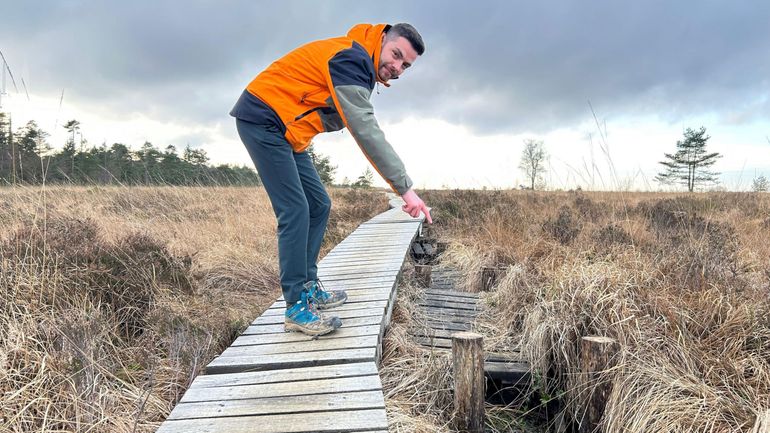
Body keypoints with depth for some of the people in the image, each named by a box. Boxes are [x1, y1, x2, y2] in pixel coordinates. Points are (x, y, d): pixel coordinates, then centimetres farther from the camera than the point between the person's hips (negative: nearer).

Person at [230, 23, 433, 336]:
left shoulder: (362, 65, 13)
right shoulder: (352, 58, -20)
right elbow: (366, 132, -28)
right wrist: (406, 188, -29)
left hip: (286, 131, 10)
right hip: (262, 119, -10)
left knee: (319, 205, 8)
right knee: (295, 211, -16)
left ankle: (308, 287, 16)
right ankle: (296, 308, -10)